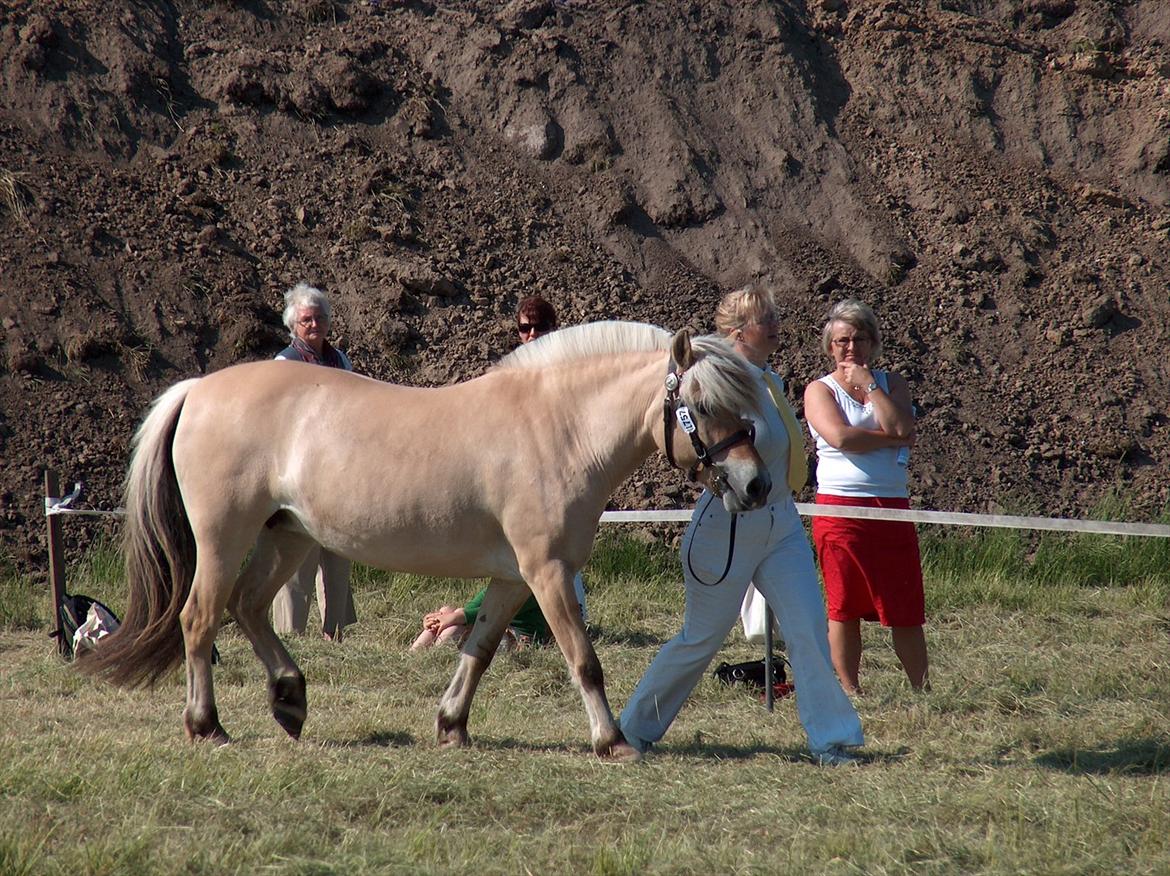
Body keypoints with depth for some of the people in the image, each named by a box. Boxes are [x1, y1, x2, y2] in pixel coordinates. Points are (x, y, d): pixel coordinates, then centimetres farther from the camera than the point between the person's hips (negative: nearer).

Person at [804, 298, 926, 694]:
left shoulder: (891, 383, 13)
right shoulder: (820, 390, 3)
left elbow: (903, 428, -7)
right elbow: (840, 436, -16)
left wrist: (867, 384, -5)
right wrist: (891, 440, -8)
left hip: (892, 507, 3)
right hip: (840, 508, -3)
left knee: (906, 609, 3)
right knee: (844, 607, 1)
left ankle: (922, 688, 9)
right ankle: (850, 690, 7)